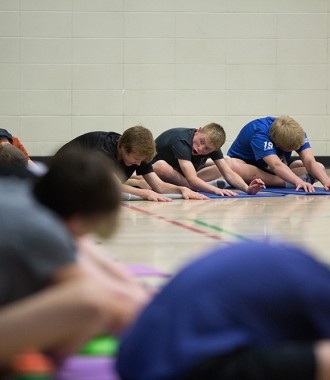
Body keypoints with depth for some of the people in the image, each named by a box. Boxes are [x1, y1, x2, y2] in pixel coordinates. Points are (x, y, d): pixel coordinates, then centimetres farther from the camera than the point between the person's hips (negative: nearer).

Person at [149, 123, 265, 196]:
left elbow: (228, 173, -22)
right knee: (162, 168, -42)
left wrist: (247, 188, -41)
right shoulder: (182, 141, -38)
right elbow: (192, 179, -47)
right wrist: (216, 190, -61)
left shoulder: (211, 143, -18)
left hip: (182, 175, 7)